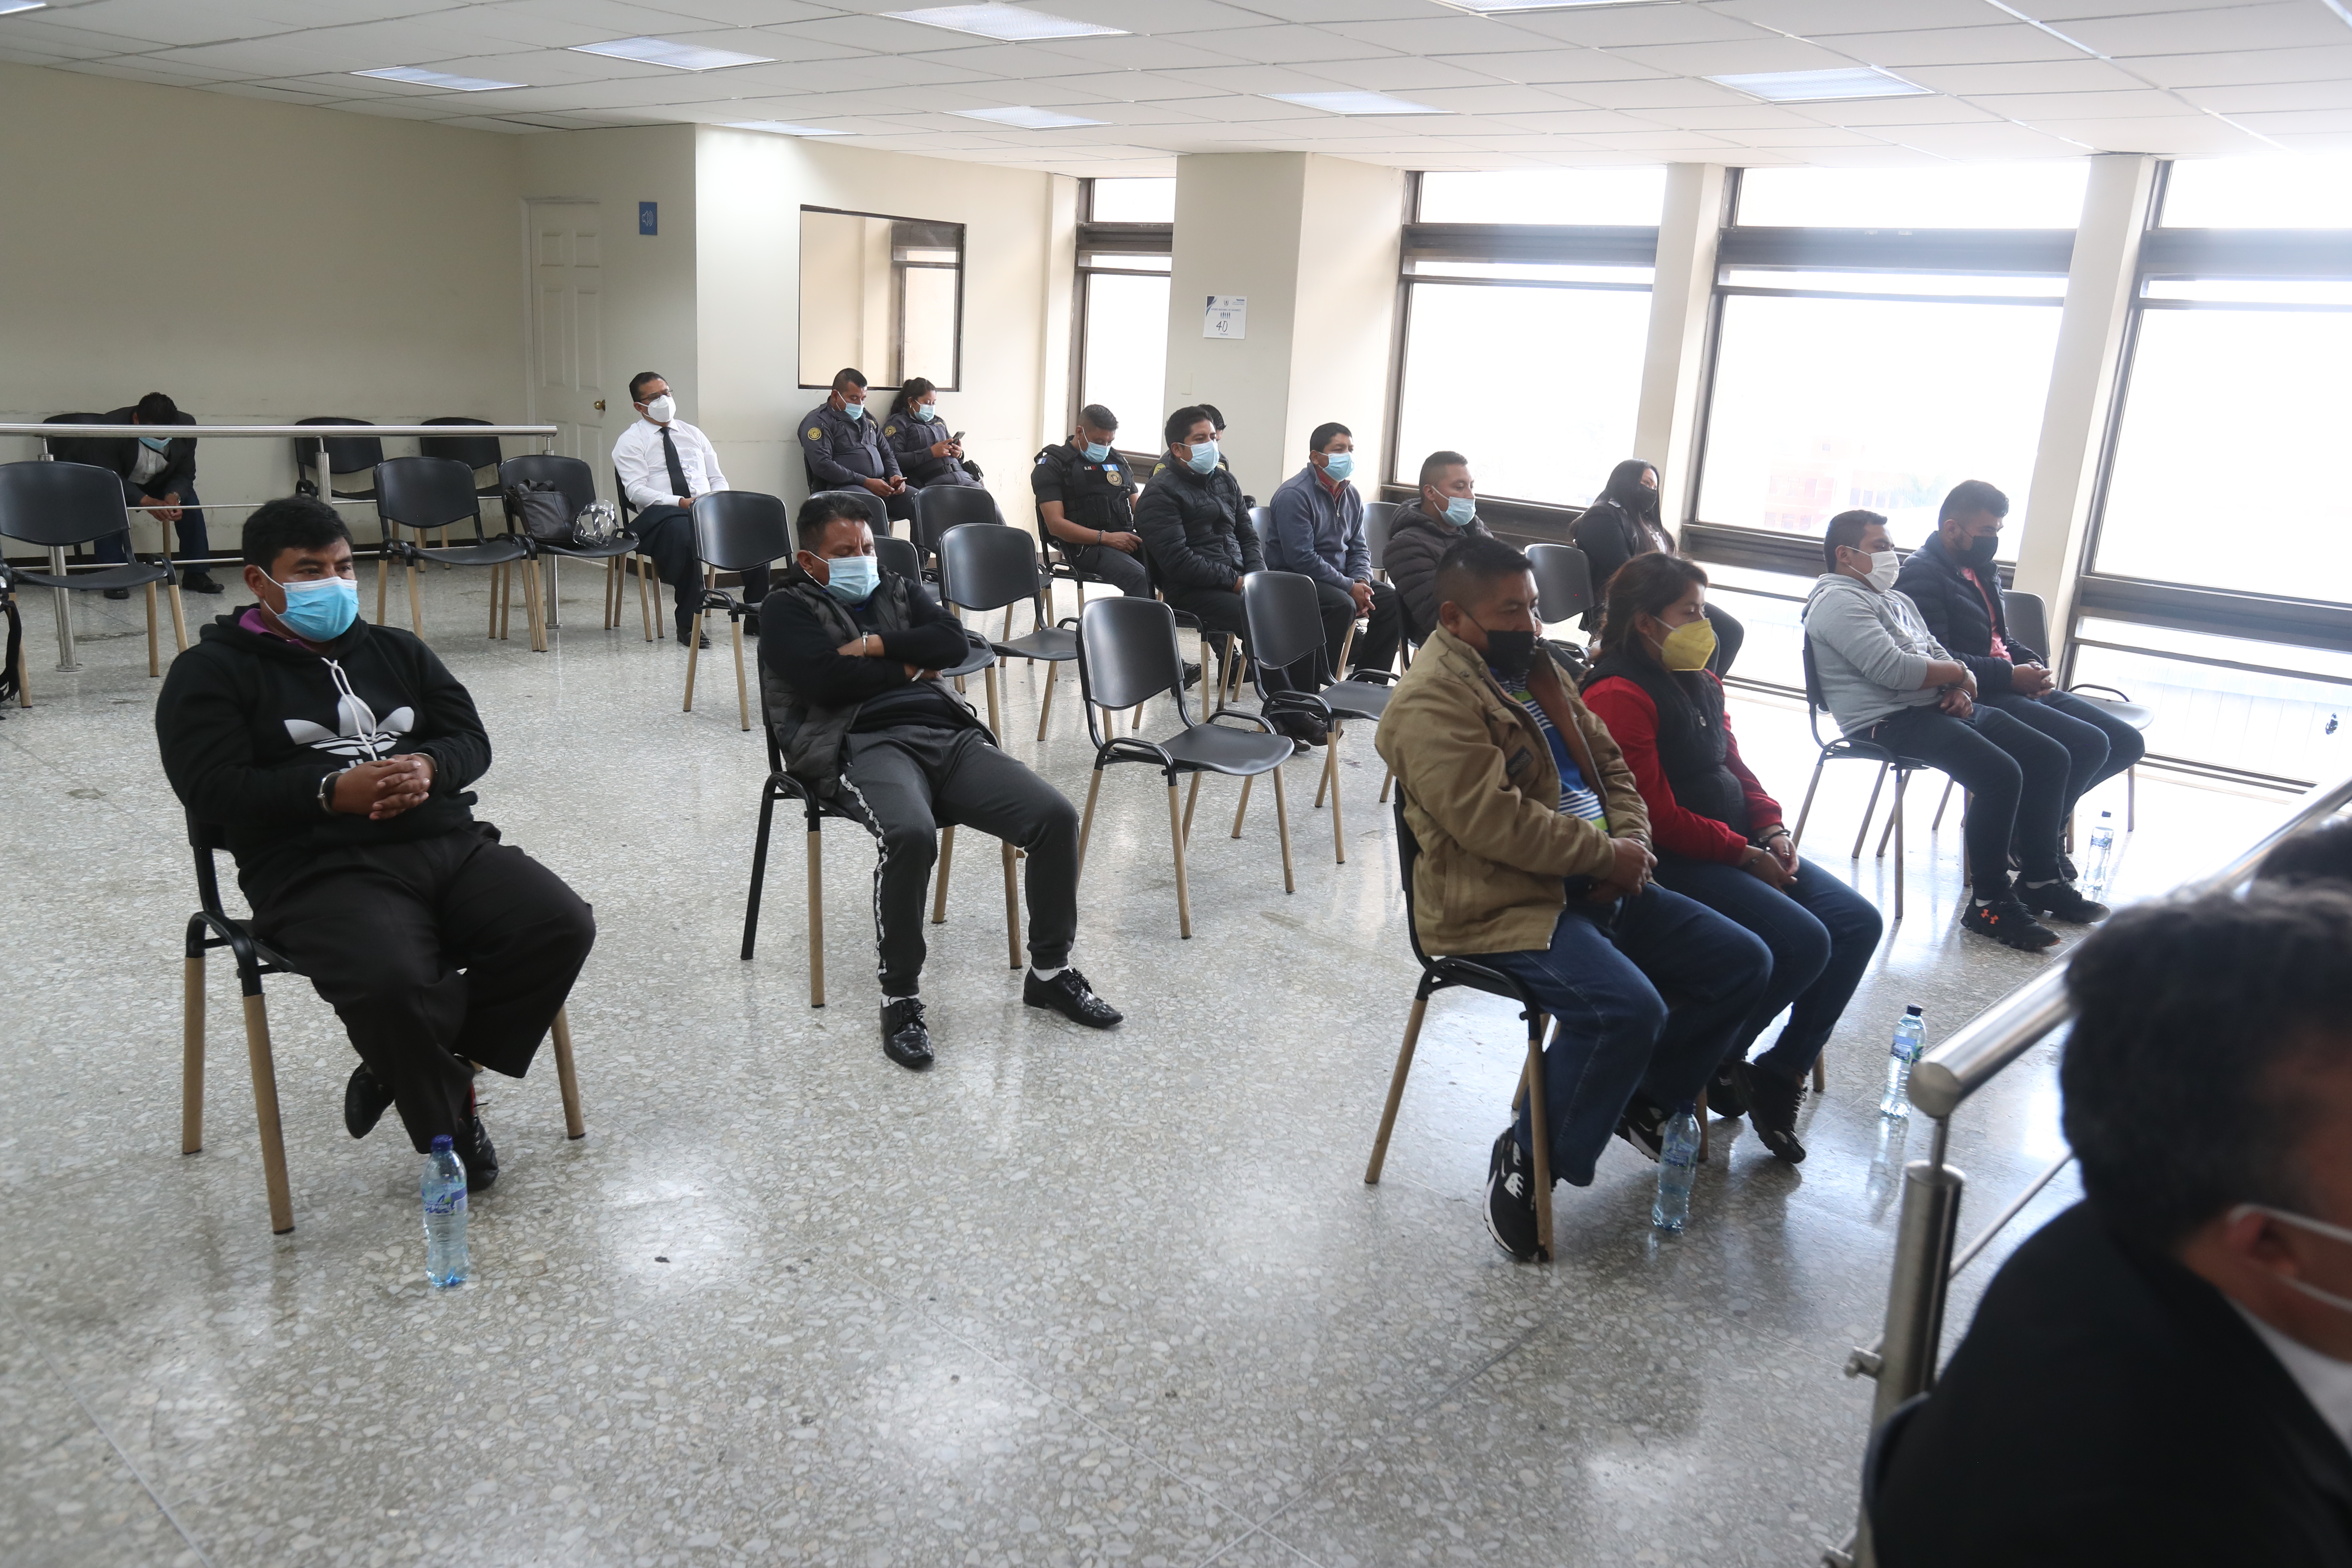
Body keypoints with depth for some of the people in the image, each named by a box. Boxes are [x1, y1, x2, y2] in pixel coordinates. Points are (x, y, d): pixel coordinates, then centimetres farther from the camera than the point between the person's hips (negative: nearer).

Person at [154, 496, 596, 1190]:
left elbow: (472, 739, 17)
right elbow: (212, 788, -4)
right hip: (321, 872, -5)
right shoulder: (212, 671, 10)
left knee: (562, 926, -21)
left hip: (448, 843, 5)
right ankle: (450, 1125, -6)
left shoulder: (396, 650, 25)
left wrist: (430, 767, -7)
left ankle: (413, 1070, -5)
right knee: (388, 984, -35)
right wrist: (332, 790, -17)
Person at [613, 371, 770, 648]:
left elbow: (717, 478, 20)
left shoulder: (693, 435, 23)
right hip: (660, 516, -4)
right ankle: (688, 623, -31)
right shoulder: (630, 442, 7)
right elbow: (637, 491, -6)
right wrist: (681, 503, -20)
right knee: (684, 530, -41)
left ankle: (756, 617, -17)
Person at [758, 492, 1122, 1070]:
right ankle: (900, 998, -21)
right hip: (866, 744, -5)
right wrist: (908, 667, 4)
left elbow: (954, 643, 9)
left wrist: (873, 645, -1)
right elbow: (828, 680, -7)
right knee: (911, 833, -39)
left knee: (1056, 816, -15)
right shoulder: (789, 609, 12)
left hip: (950, 734, 5)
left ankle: (1050, 971, 3)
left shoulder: (895, 590, 27)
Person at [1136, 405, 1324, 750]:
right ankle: (1286, 714, -17)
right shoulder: (1161, 494, -5)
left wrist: (1258, 578, -1)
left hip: (1238, 581, 7)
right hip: (1191, 592, -7)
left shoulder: (1225, 480, 18)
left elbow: (1248, 536, 19)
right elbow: (1178, 562, -15)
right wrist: (1236, 581, -16)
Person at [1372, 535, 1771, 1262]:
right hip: (1502, 905, -9)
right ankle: (1527, 1160, -9)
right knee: (1627, 1008, -31)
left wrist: (1631, 842, -2)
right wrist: (1605, 853, -15)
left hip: (1594, 884, 10)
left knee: (1741, 963, 6)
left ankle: (1645, 1100, 23)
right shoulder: (1433, 700, -16)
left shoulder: (1535, 668, 15)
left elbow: (1610, 765, 19)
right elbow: (1494, 820, -24)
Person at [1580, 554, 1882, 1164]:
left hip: (1739, 845, 10)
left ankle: (1779, 1072, 5)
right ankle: (1714, 1063, 2)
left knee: (1858, 921, -2)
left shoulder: (1700, 683, 13)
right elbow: (1657, 819, -20)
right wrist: (1746, 856, -15)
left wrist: (1772, 828, 1)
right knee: (1803, 942, -22)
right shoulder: (1620, 696, -17)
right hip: (1673, 863, -10)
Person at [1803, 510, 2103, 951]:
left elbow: (1936, 653, 22)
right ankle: (1989, 903, -17)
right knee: (2001, 773, -27)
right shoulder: (1839, 602, -9)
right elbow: (1893, 670, -20)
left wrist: (1960, 691, -1)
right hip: (1890, 721, -10)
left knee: (2050, 757, 5)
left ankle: (2042, 879, 15)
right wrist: (1959, 673, -4)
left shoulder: (1897, 599, 25)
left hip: (1940, 707, 11)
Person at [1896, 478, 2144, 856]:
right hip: (1976, 697, -10)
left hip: (2015, 687, 10)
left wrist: (2034, 665, 5)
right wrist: (2011, 676, -18)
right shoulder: (1922, 575, -10)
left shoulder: (1983, 570, 20)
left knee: (2128, 743, 3)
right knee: (2090, 744, -22)